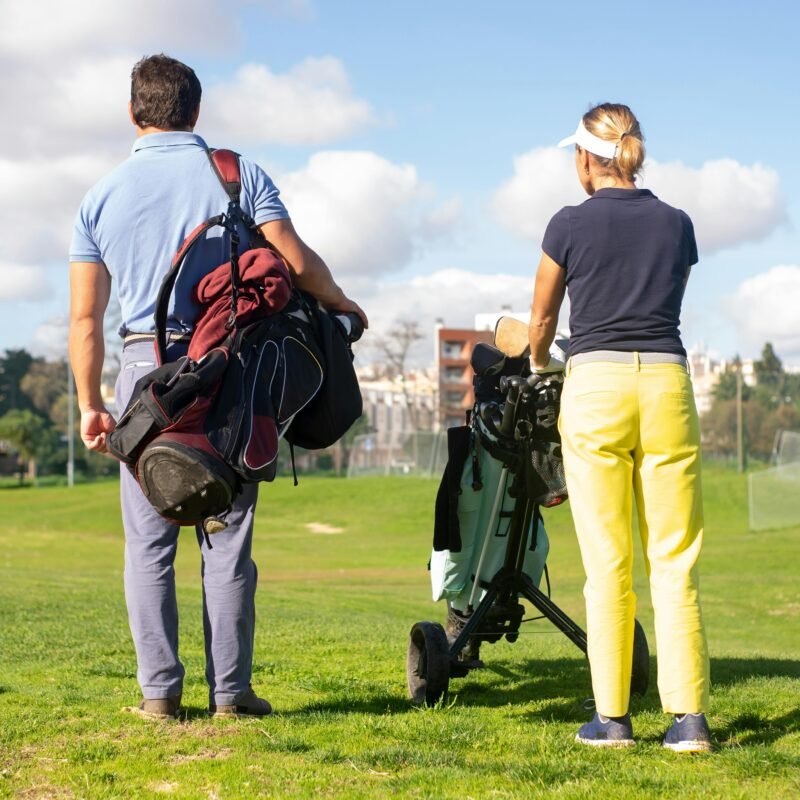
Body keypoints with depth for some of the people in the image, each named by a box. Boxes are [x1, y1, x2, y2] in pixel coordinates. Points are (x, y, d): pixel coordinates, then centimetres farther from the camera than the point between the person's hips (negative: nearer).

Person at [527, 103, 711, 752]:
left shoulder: (571, 224, 2)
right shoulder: (676, 224, 11)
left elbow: (542, 319, 14)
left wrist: (541, 364, 36)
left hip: (596, 383, -2)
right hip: (667, 382, 2)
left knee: (608, 564, 1)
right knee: (676, 561, 3)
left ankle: (612, 718, 4)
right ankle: (689, 717, -1)